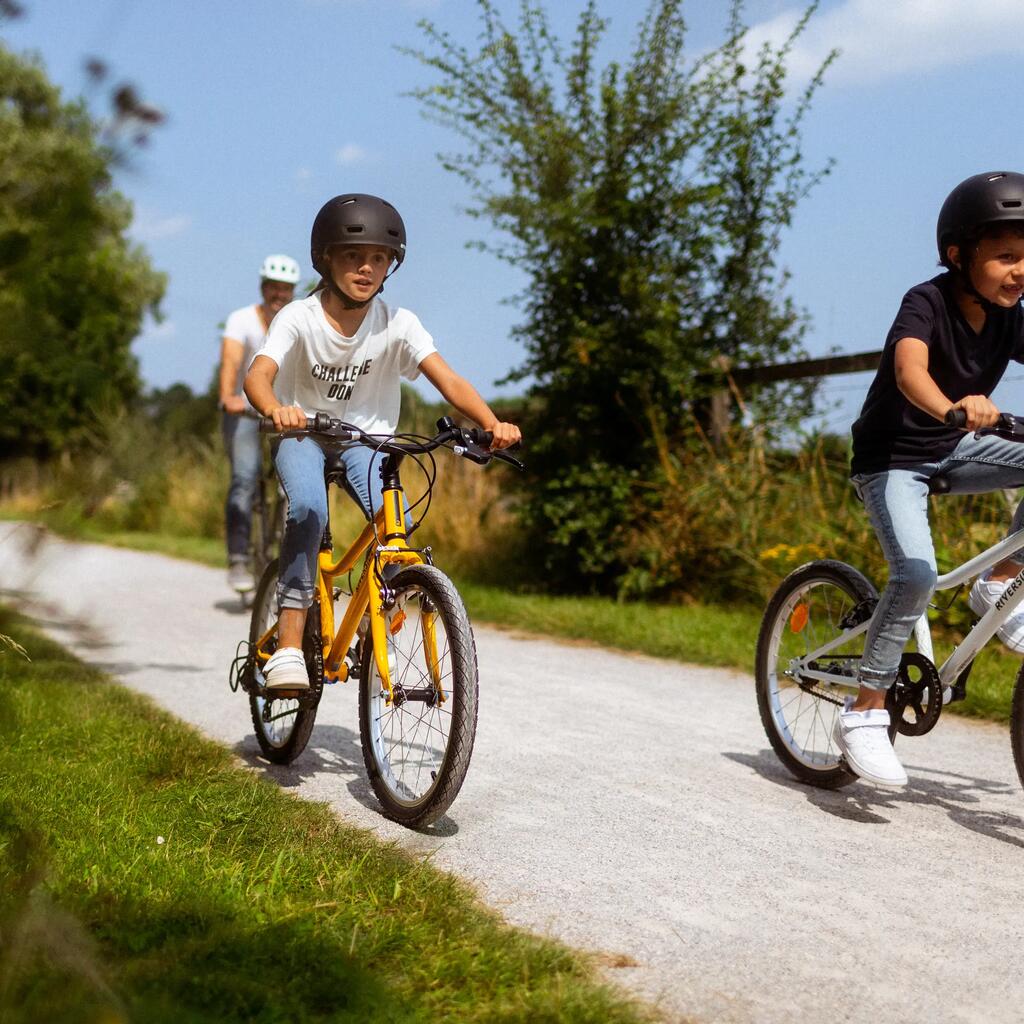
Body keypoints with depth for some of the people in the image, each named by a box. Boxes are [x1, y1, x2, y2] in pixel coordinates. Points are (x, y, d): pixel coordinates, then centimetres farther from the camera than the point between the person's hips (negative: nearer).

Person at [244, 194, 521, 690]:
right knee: (309, 507, -32)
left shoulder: (398, 324, -14)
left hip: (366, 440, 2)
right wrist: (276, 409, -57)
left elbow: (447, 379, -25)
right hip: (302, 434, -1)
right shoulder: (299, 318, -18)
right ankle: (289, 643, -29)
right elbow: (258, 374, -33)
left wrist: (492, 423, -44)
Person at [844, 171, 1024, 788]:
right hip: (892, 457, -6)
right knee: (917, 575, -26)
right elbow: (909, 369, -40)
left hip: (951, 451, 6)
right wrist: (952, 408, -60)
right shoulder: (928, 302, -22)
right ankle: (865, 713, -16)